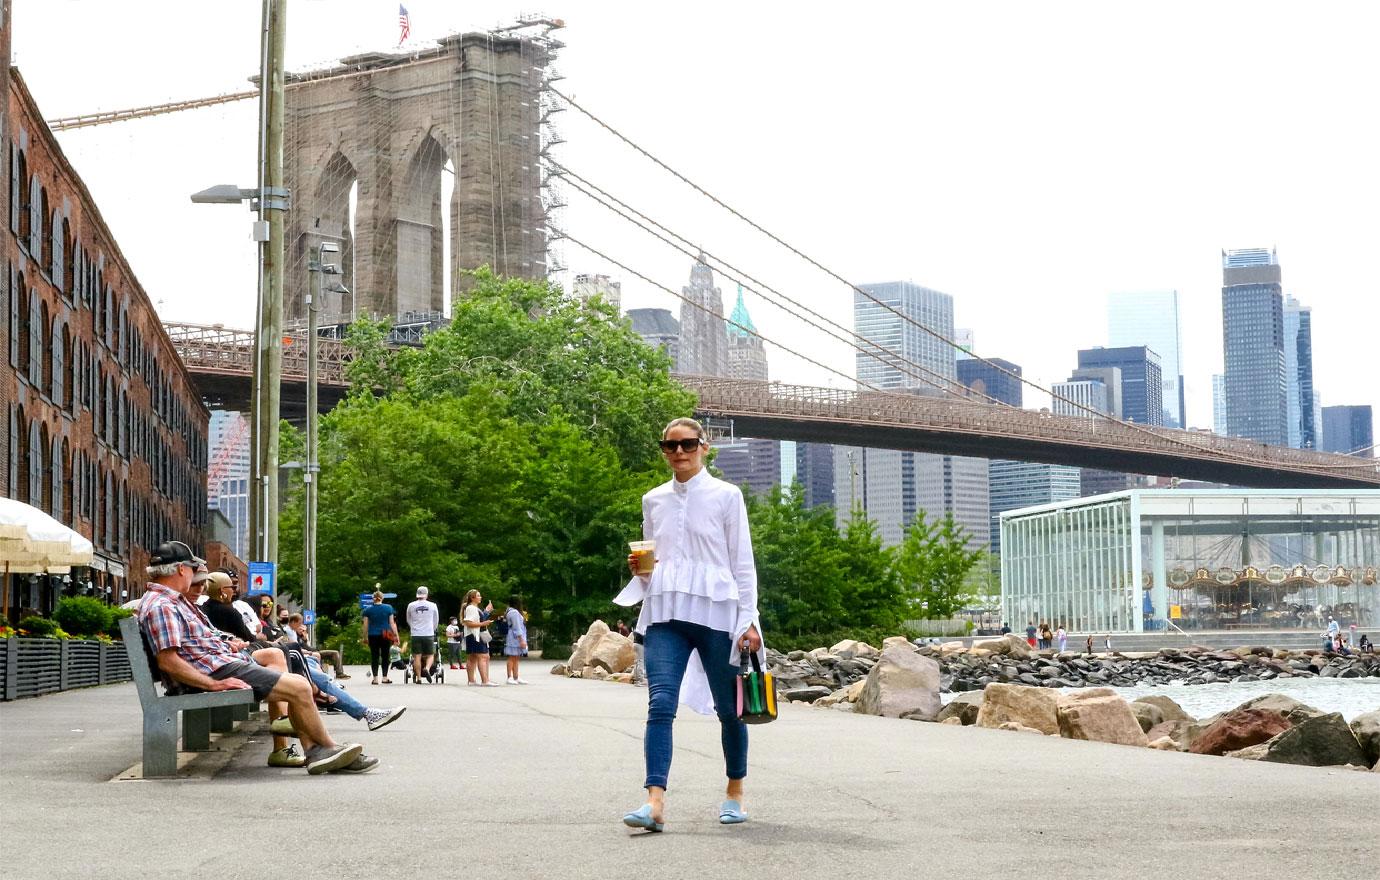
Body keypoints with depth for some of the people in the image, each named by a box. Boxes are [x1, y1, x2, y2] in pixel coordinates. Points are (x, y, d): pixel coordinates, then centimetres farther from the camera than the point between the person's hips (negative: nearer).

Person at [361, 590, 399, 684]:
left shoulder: (368, 610, 0)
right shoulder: (388, 608, -1)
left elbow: (365, 625, 1)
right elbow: (392, 623, -1)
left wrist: (365, 637, 9)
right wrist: (396, 635, 3)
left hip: (373, 635, 0)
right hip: (385, 635, 0)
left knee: (374, 656, 3)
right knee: (385, 656, 8)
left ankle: (375, 678, -1)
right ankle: (385, 677, 6)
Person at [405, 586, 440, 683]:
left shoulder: (411, 606, 3)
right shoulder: (432, 605, 2)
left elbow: (408, 620, 18)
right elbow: (436, 620, 15)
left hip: (415, 635, 0)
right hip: (429, 634, 0)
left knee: (417, 656, 3)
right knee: (430, 654, 9)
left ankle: (418, 678, 1)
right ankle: (427, 668, -19)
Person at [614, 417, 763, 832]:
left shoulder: (726, 496, 3)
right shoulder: (653, 500, 14)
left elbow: (743, 563, 3)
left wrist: (748, 621, -4)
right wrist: (639, 569, -1)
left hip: (716, 612, -2)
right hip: (665, 613, 2)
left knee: (728, 708, 6)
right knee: (661, 703, -14)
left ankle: (735, 791, 25)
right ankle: (655, 801, -24)